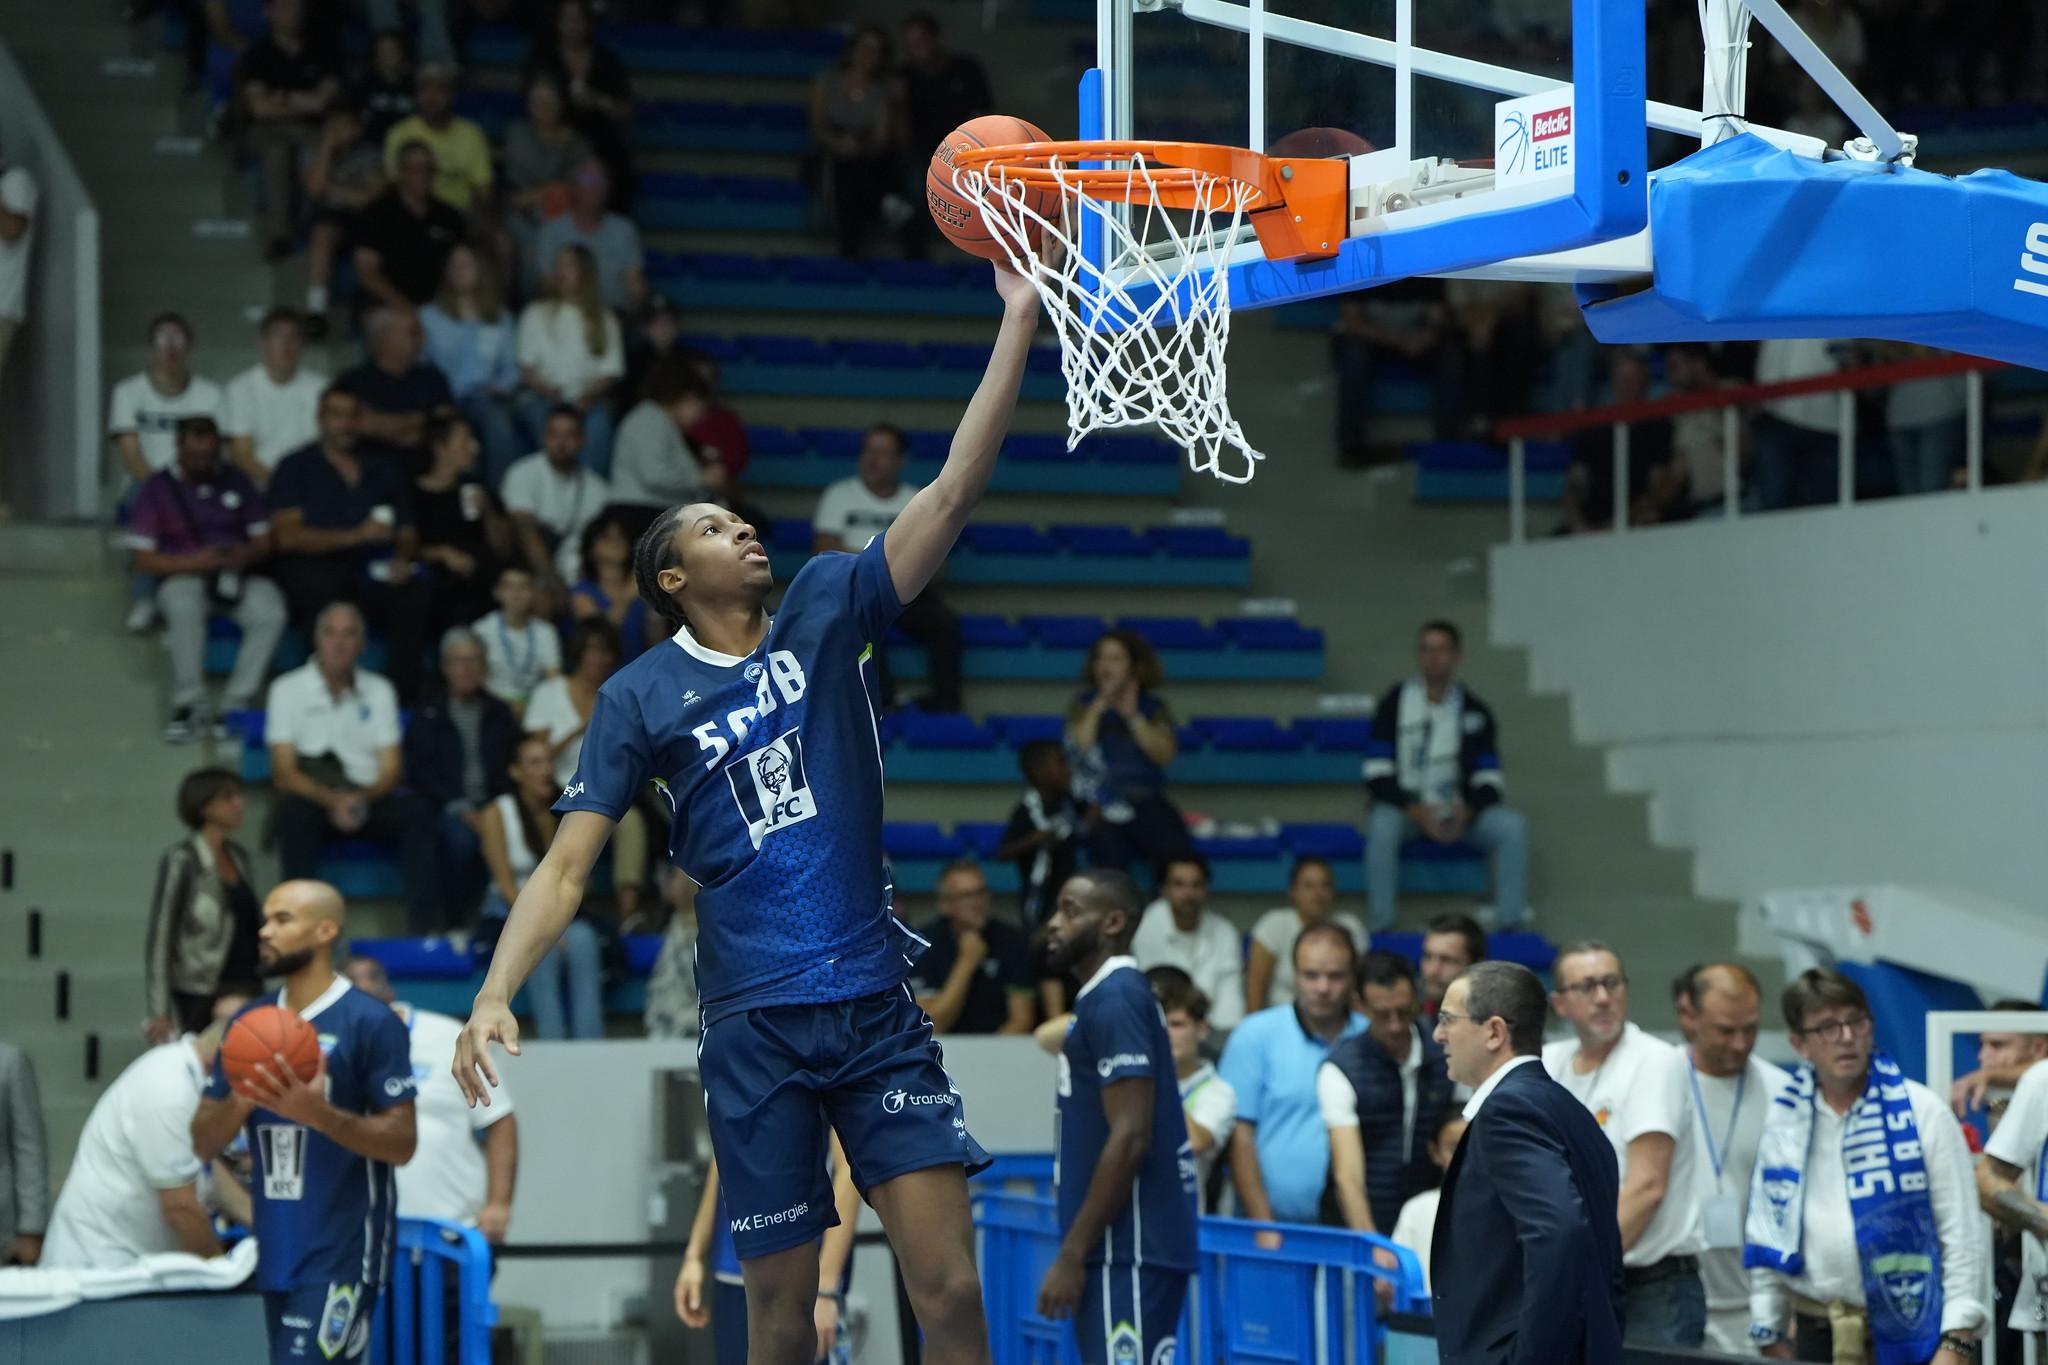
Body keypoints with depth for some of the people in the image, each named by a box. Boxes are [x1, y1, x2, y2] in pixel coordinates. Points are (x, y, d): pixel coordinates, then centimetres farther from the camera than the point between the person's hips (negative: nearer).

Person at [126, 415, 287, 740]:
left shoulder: (236, 482, 11)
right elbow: (144, 559, -3)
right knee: (184, 609, -39)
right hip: (182, 577, -3)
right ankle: (188, 705, -27)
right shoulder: (159, 488, 2)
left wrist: (247, 555, -12)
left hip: (236, 576, 3)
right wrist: (194, 562, -18)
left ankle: (235, 704, -24)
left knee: (270, 611, -30)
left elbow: (263, 540, 13)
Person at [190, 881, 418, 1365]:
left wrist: (319, 1113, -25)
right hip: (276, 1249, 7)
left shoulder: (370, 1022, -8)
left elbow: (401, 1142, -11)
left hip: (340, 1255, -7)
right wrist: (239, 1102, -11)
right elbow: (204, 1143, 11)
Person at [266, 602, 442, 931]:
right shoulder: (288, 689, 2)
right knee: (293, 809, -36)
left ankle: (425, 925, -32)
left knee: (416, 810, -27)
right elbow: (283, 773, -6)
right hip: (313, 801, -2)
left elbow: (391, 770, 5)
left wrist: (361, 799, -17)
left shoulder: (380, 691, 12)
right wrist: (332, 801, -23)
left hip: (368, 801, 2)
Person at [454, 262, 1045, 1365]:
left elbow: (952, 494, -1)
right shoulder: (641, 698, 3)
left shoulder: (826, 612, 8)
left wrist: (1018, 321, -9)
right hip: (755, 1025, -1)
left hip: (877, 1004, 1)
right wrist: (493, 996, -16)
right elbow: (566, 868, 0)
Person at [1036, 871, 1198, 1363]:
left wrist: (1072, 1254, -19)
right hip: (1120, 1250, 10)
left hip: (1128, 1252, -10)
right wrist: (1077, 1249, 22)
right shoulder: (1103, 997, 18)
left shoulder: (1115, 999, -13)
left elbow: (1129, 1139, -20)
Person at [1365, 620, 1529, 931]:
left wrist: (1466, 811, -17)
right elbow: (1378, 776, -7)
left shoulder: (1475, 712, 5)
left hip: (1459, 812, 2)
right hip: (1405, 808, -2)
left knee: (1513, 824, -22)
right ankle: (1381, 925, -31)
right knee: (1383, 824, -36)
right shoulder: (1395, 704, -1)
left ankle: (1509, 920, -20)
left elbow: (1488, 780, 4)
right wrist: (1416, 811, -21)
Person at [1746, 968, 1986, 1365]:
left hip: (1905, 1332, -4)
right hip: (1816, 1330, 4)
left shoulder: (1920, 1112, -3)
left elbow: (1961, 1233, -5)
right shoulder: (1784, 1120, 7)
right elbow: (1765, 1234, 12)